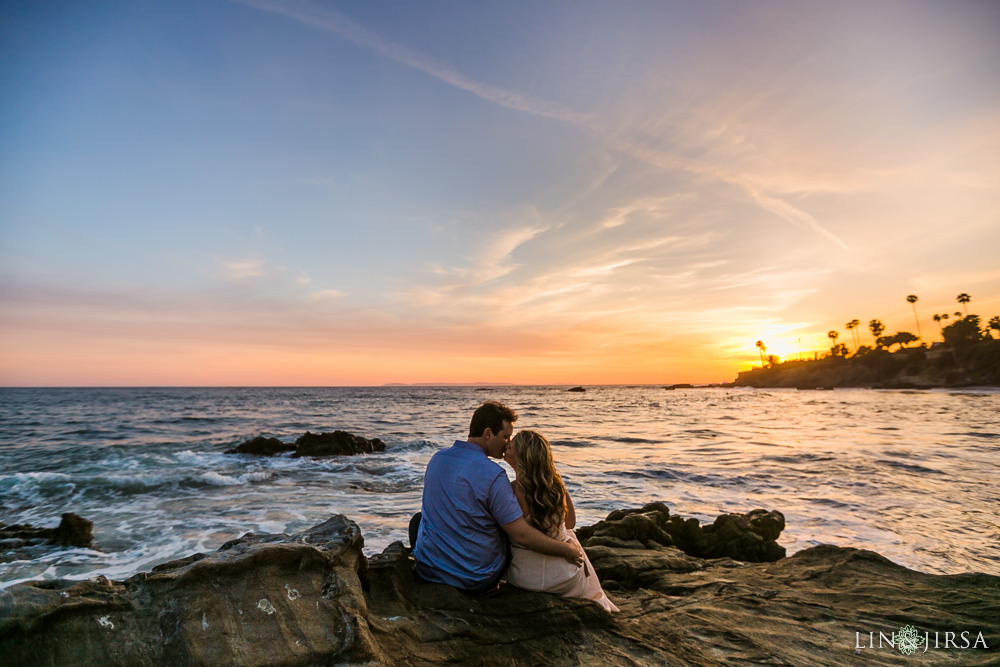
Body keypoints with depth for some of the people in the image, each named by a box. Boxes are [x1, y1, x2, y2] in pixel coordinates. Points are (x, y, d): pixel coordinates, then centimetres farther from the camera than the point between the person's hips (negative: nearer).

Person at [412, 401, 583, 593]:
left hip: (428, 572, 4)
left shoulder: (436, 459, -3)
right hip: (477, 582, -4)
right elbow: (522, 535, -22)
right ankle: (491, 591, 35)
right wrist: (567, 550, -7)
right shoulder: (493, 475, -23)